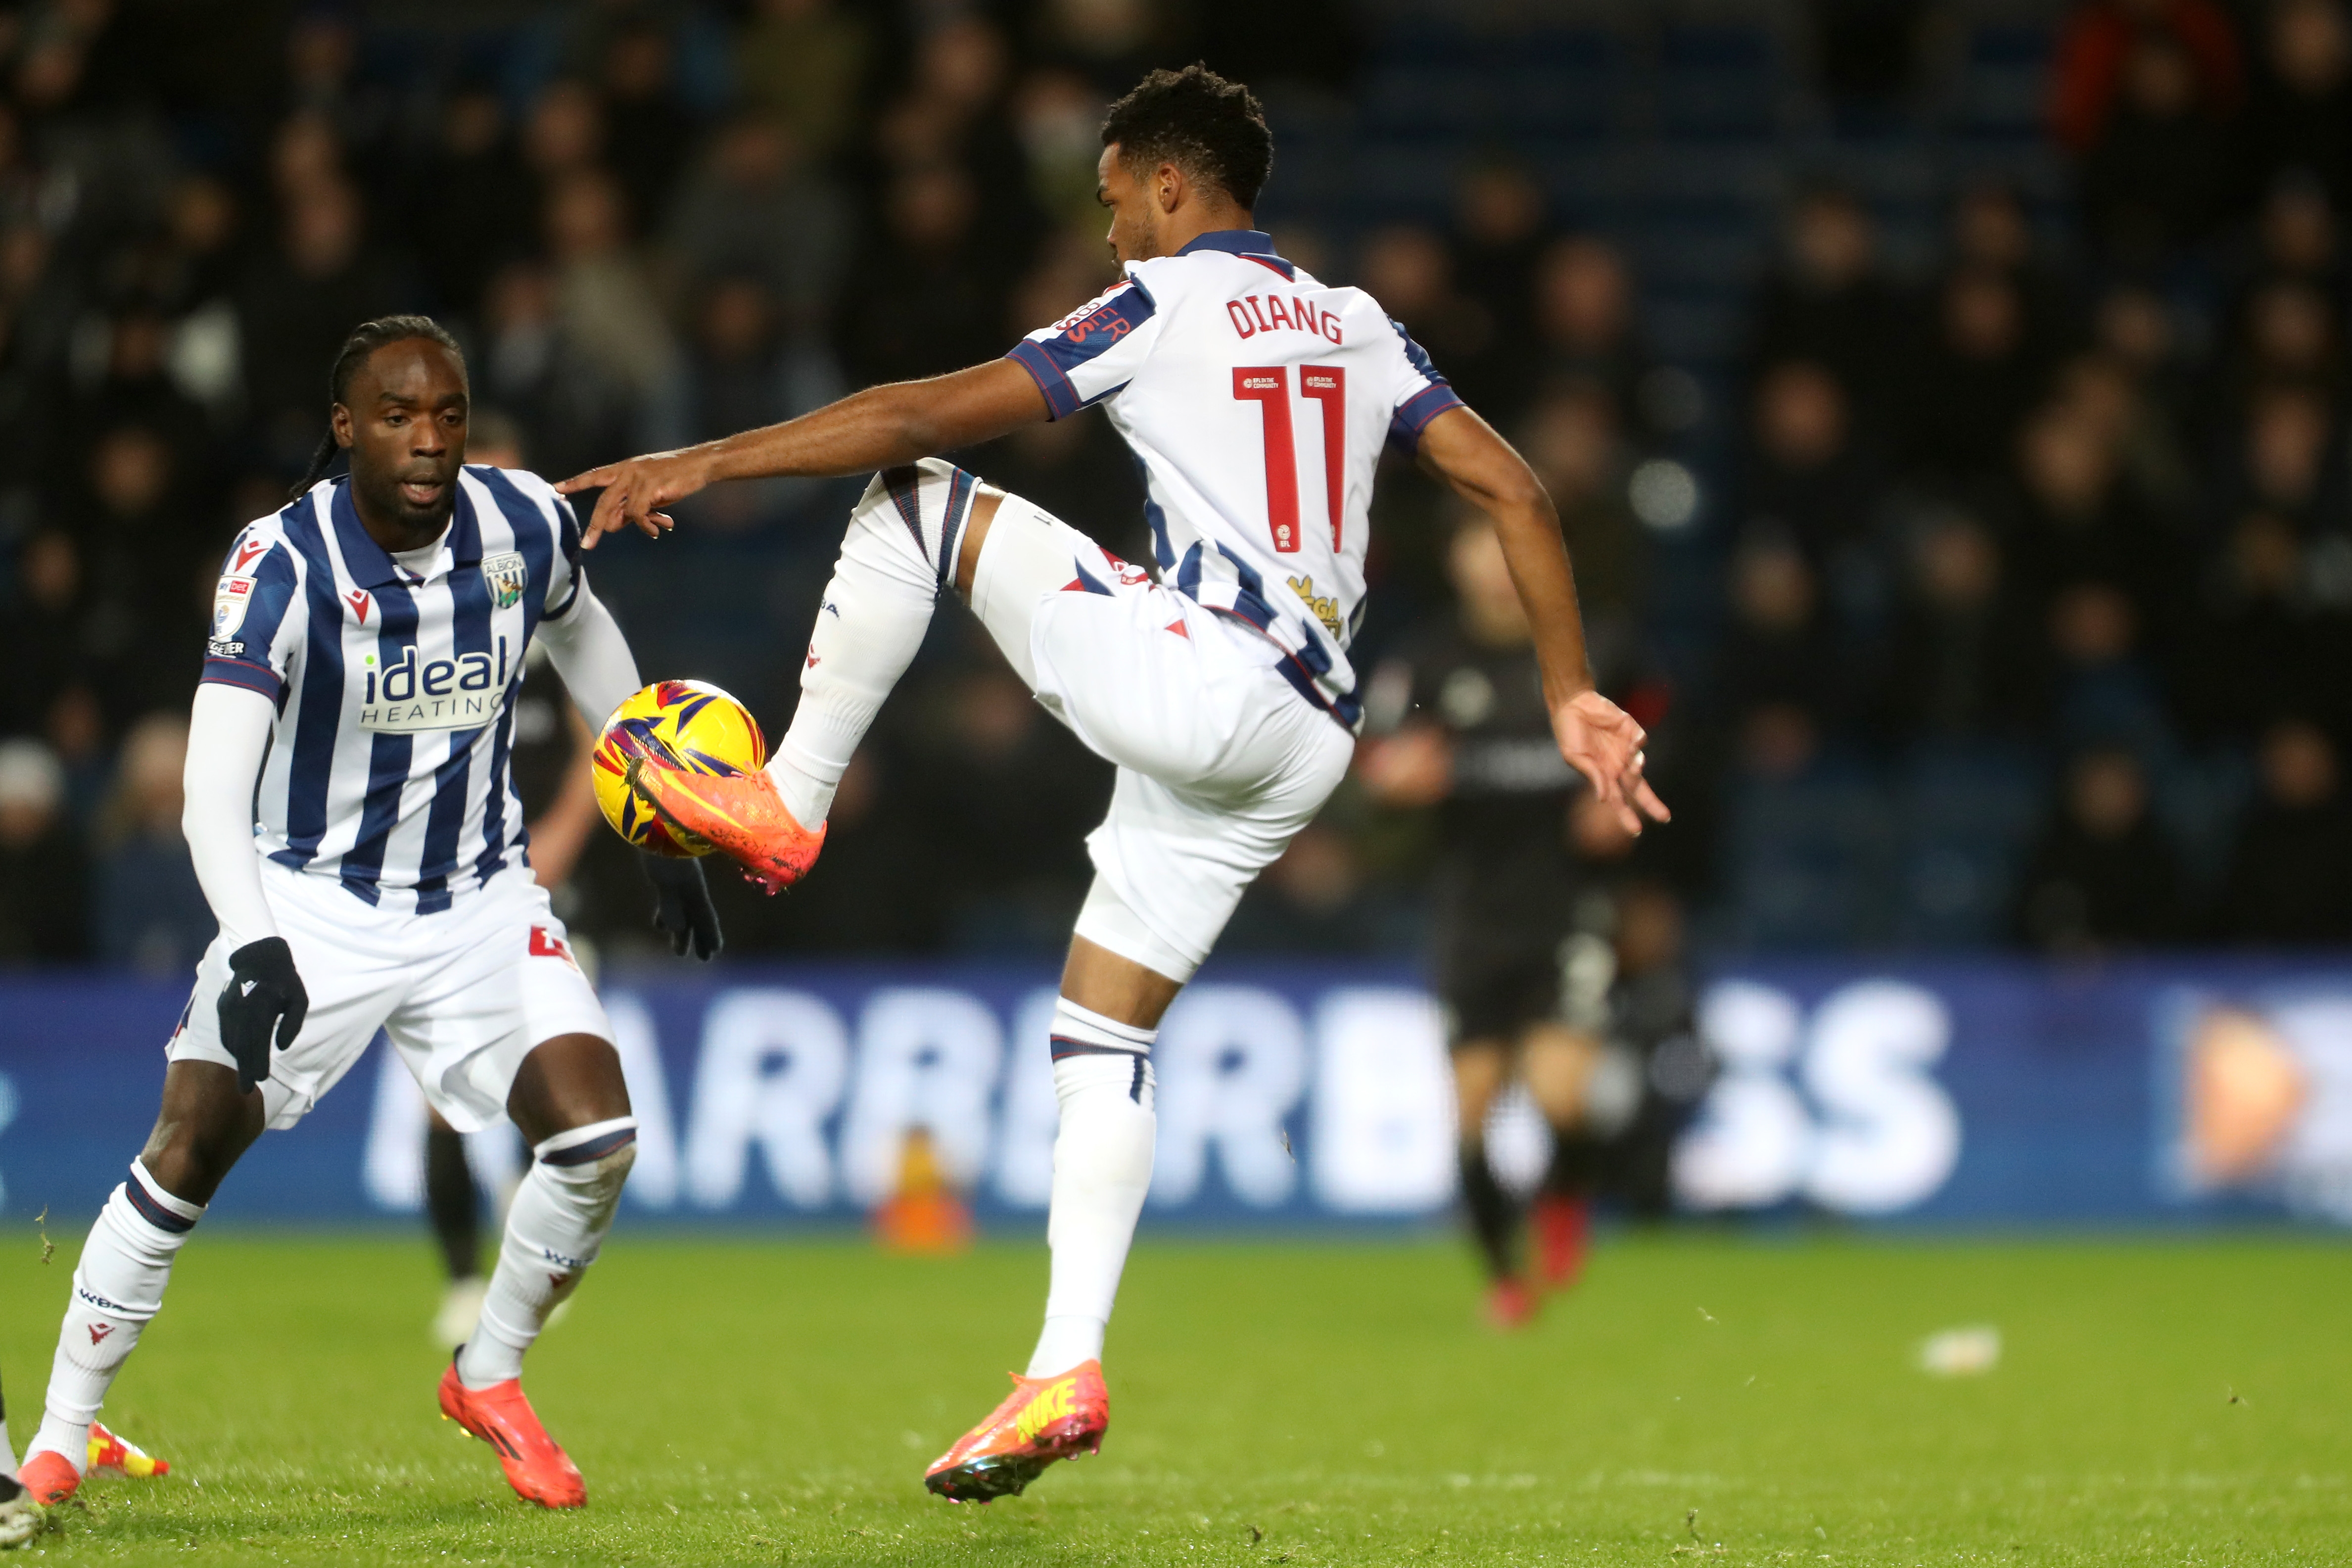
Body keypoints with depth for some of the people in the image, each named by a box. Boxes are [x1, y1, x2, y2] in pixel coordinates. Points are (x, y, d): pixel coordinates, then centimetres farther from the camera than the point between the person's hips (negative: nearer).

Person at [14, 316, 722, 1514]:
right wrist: (254, 949, -47)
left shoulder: (524, 528, -9)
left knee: (595, 1142, -14)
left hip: (479, 899, 3)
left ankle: (488, 1378, 11)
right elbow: (214, 782, -32)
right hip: (308, 899, -3)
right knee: (187, 1152, -12)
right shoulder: (284, 562, -23)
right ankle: (57, 1443, 1)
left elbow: (581, 634, 16)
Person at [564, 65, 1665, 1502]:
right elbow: (1511, 487, 14)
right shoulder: (1357, 328, 20)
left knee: (914, 498, 4)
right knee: (1104, 1032, 12)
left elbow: (931, 412, -6)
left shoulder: (1167, 305, 0)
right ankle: (1069, 1373, 3)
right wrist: (1573, 697, 15)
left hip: (1198, 678, -8)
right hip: (1308, 747, 8)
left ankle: (786, 806, 4)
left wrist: (704, 465, -4)